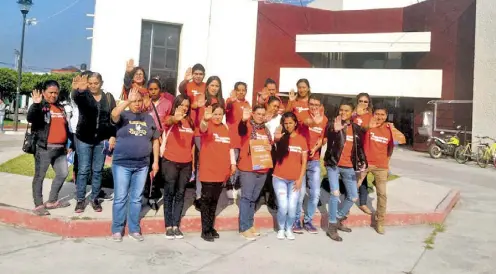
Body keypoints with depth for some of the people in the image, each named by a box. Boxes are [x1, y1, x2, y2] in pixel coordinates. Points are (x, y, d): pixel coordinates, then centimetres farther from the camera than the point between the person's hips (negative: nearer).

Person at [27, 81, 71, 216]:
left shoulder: (60, 107, 16)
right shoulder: (40, 106, -3)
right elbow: (30, 118, -23)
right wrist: (36, 104, -37)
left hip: (60, 148, 7)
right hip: (44, 148, -7)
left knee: (63, 174, 11)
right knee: (40, 176, 1)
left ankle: (52, 201, 25)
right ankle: (38, 205, 9)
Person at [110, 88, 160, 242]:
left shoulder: (148, 118, 9)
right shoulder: (123, 115, 0)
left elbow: (155, 140, 11)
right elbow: (114, 114, -25)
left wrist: (156, 161, 6)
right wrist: (128, 100, -34)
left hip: (142, 165, 3)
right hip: (122, 164, -3)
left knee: (136, 198, 10)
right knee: (120, 198, 3)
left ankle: (134, 229, 21)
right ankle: (117, 229, 16)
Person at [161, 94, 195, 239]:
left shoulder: (190, 122, 9)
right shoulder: (170, 119, -4)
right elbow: (170, 121, -30)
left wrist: (193, 162, 12)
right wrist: (176, 118, -53)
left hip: (186, 163, 4)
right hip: (170, 162, -4)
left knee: (180, 194, 8)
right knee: (169, 193, 3)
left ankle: (176, 225, 15)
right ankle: (168, 226, 9)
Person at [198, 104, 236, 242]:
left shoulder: (226, 128, 10)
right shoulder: (207, 126, -8)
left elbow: (230, 146, 17)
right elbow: (203, 127, -33)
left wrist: (233, 163, 11)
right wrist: (205, 119, -56)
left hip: (222, 171, 6)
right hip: (208, 170, -5)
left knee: (214, 200, 14)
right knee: (207, 199, 1)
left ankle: (211, 227, 25)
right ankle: (205, 230, 8)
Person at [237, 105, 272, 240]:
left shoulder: (266, 130, 15)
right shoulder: (247, 126, -5)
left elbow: (270, 144, 26)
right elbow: (241, 128, -29)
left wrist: (271, 147, 2)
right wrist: (243, 119, -51)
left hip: (262, 169, 6)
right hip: (248, 168, -6)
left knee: (254, 198, 15)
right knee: (246, 197, -3)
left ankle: (250, 224, 25)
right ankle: (244, 228, 4)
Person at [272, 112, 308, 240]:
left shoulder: (301, 139, 3)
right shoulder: (281, 137, -2)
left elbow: (304, 161, 5)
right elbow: (276, 139, -28)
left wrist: (300, 179, -2)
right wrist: (277, 137, -52)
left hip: (295, 180, 1)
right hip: (279, 178, -1)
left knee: (292, 208, -1)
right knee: (283, 207, -6)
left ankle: (289, 229, 24)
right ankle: (281, 229, 19)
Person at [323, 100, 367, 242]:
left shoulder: (357, 128, 7)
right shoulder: (333, 125, -5)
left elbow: (359, 147, 12)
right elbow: (329, 141, -22)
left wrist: (363, 162, -5)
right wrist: (335, 130, -42)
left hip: (349, 167, 5)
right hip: (333, 165, -4)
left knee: (353, 197, 9)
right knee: (335, 193, -18)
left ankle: (338, 220, 30)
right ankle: (332, 227, -6)